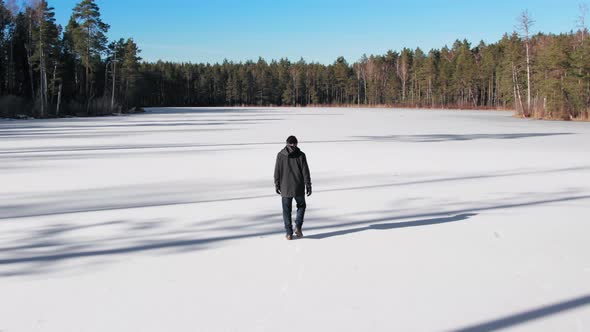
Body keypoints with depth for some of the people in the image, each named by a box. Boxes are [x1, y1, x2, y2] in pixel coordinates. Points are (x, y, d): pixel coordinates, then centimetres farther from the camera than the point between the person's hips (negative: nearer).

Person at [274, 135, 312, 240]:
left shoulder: (280, 155, -2)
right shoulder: (301, 155, -5)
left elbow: (277, 172, 0)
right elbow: (305, 172, -5)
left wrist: (277, 185, 9)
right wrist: (308, 186, 1)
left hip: (285, 188, 0)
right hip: (298, 188, 0)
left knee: (287, 210, 9)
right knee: (301, 206, 20)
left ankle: (289, 233, 7)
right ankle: (298, 227, 5)